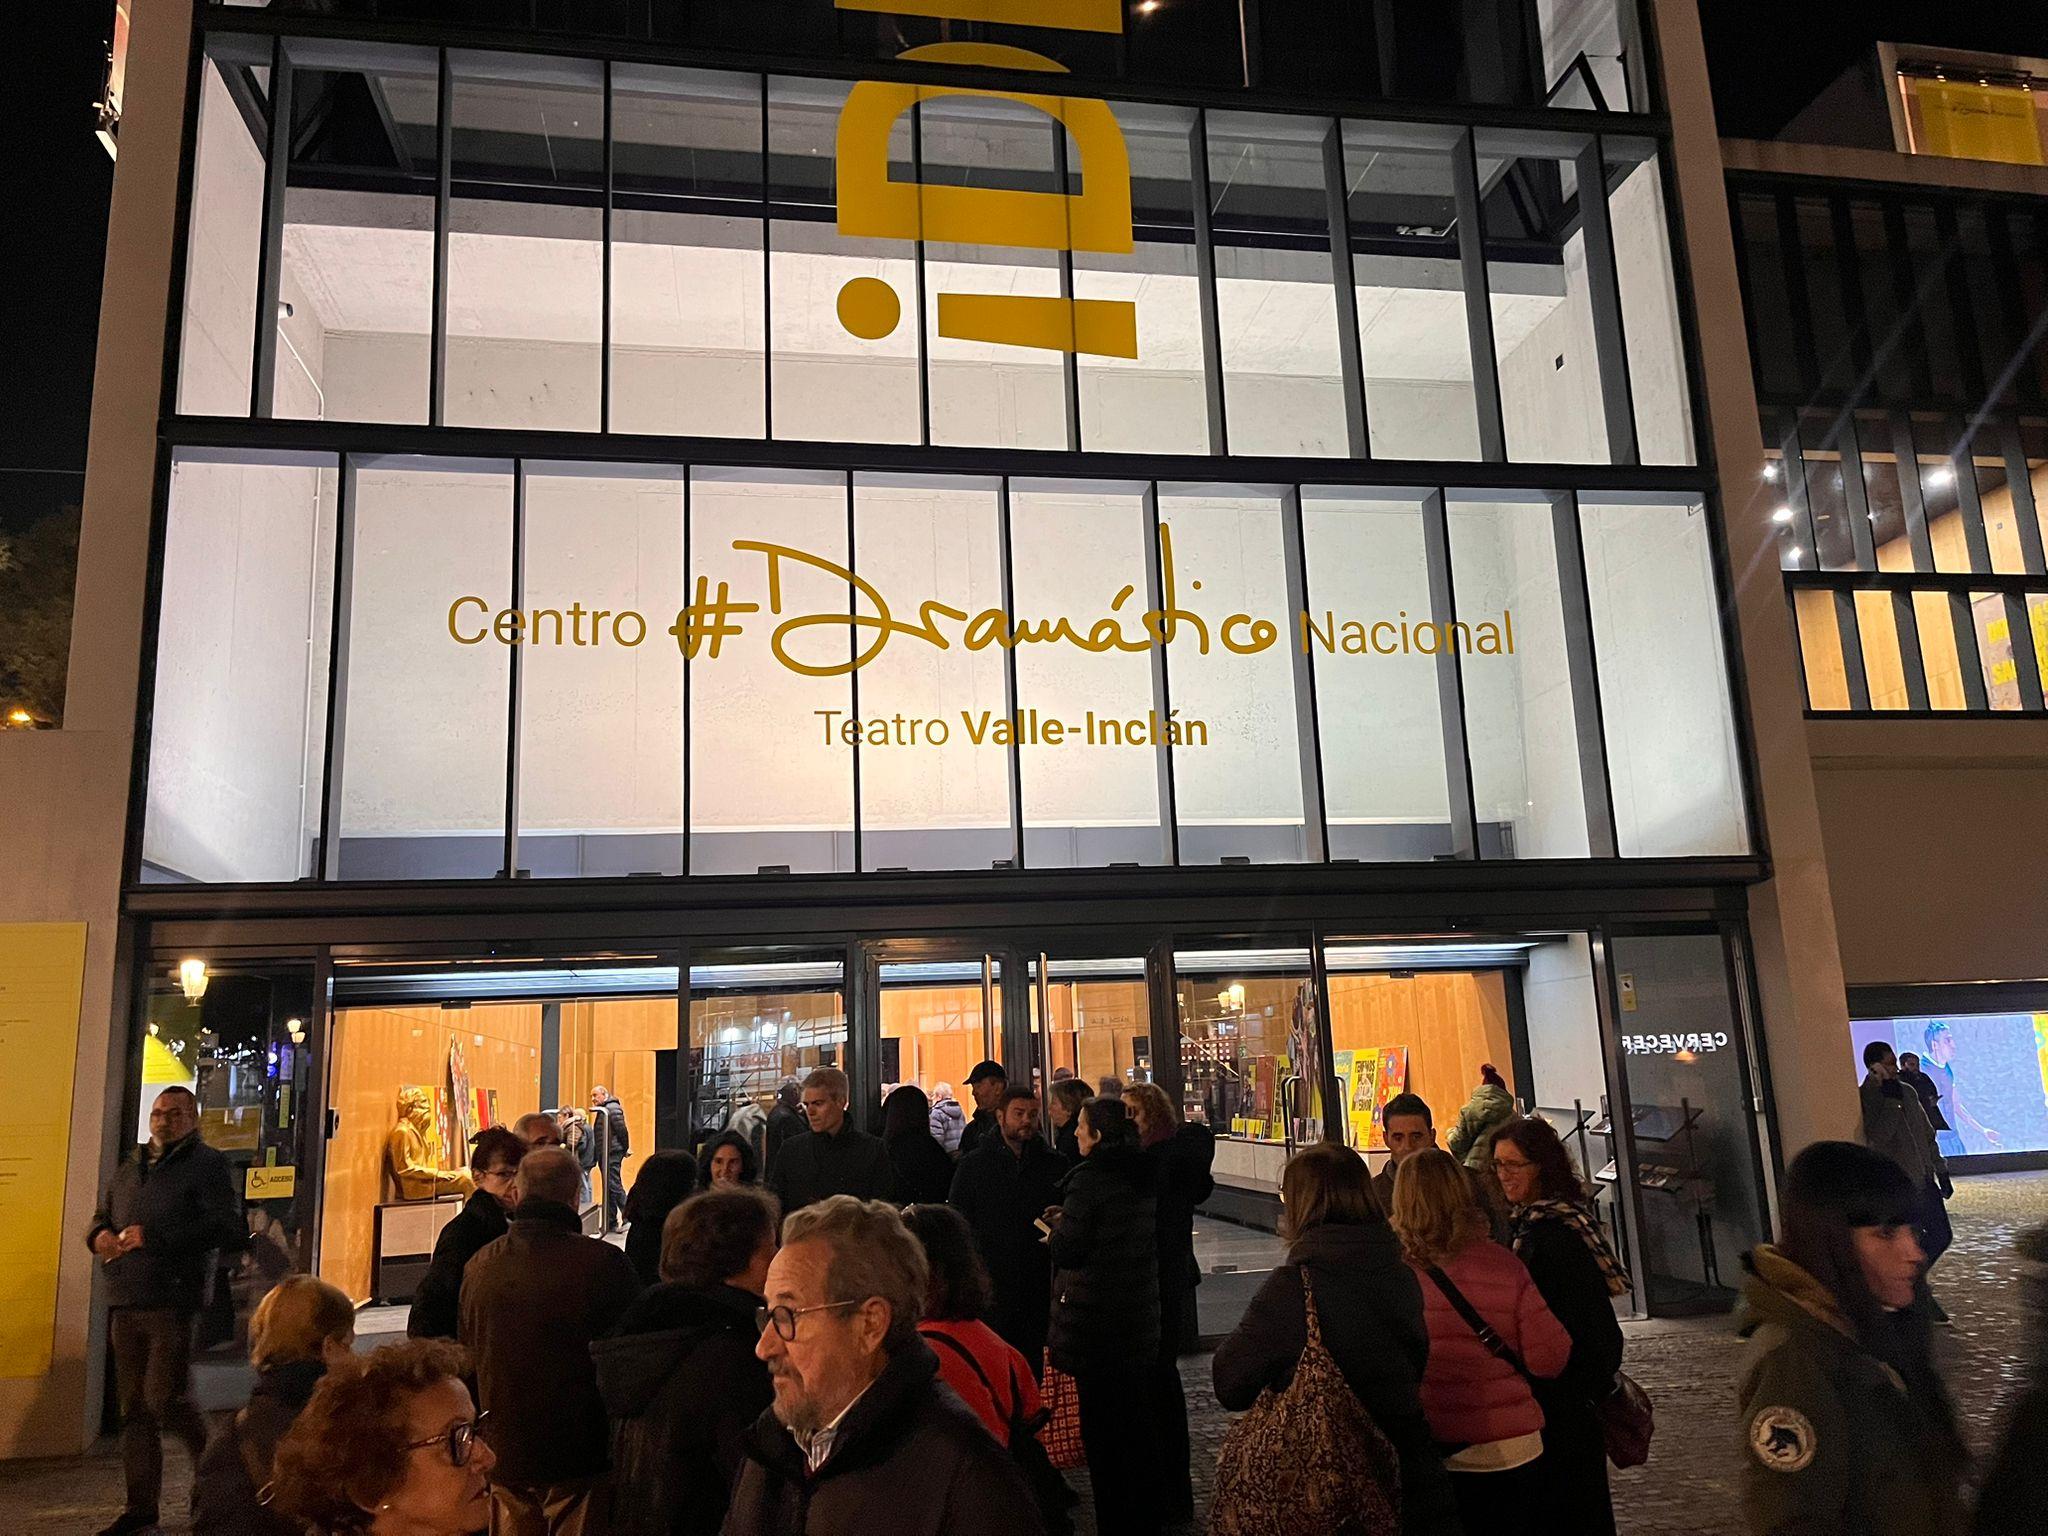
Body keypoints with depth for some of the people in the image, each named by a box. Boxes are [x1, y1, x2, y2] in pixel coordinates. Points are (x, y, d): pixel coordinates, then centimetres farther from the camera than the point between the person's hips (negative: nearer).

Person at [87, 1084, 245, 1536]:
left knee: (166, 1401, -10)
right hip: (124, 1305, 7)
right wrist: (99, 1235, 5)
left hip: (174, 1302, -7)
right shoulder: (128, 1170, 19)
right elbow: (100, 1218, 30)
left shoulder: (207, 1165, -4)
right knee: (134, 1408, 10)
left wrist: (153, 1237, -19)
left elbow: (228, 1228, -15)